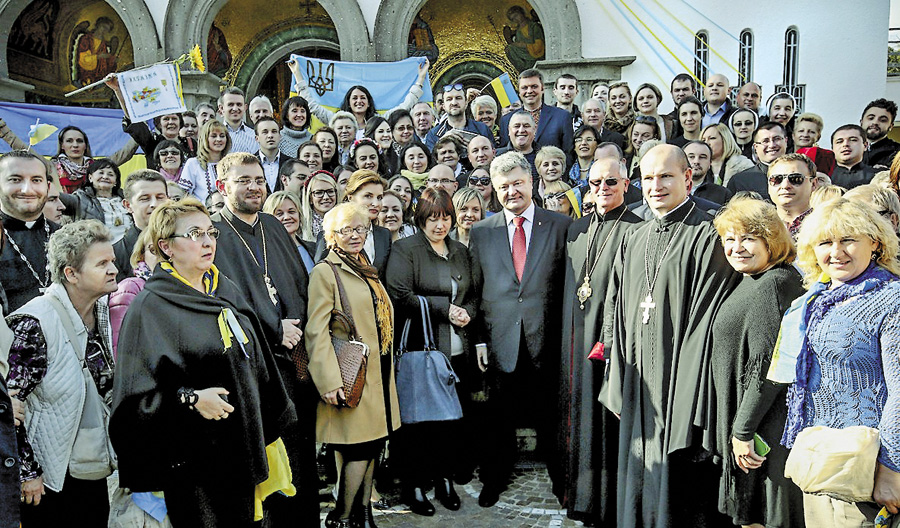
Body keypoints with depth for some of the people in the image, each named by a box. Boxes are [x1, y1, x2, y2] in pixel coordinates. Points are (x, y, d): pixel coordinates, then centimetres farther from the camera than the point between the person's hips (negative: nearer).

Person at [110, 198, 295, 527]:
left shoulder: (227, 292, 8)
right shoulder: (151, 306, -11)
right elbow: (135, 393, -14)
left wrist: (270, 429, 15)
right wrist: (190, 398, -25)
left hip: (242, 447, 6)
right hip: (193, 459, -6)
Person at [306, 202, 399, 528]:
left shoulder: (366, 270, 16)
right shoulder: (325, 272, -8)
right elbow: (316, 333, -13)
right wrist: (330, 382, -20)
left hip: (378, 374, 7)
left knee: (373, 446, 12)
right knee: (359, 449, -4)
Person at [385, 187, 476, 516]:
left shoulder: (460, 252, 16)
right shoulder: (405, 250, -3)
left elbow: (472, 294, 23)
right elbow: (399, 297, -13)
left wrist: (467, 312, 0)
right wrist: (444, 308, -14)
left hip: (458, 351, 5)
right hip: (420, 350, -5)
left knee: (453, 417, 10)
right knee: (418, 419, 2)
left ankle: (445, 478, 27)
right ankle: (414, 485, 18)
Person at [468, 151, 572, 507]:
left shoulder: (561, 225, 1)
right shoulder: (480, 232, 6)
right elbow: (474, 291, 7)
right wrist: (478, 339, 2)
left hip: (547, 340, -1)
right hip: (501, 342, 2)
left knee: (551, 417, 11)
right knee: (499, 418, 13)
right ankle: (494, 481, 32)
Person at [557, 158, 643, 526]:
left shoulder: (636, 230, -7)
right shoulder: (576, 229, 14)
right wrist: (568, 337, 13)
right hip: (577, 338, 7)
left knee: (608, 423, 1)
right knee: (579, 413, 15)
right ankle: (581, 495, 31)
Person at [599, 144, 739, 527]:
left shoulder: (708, 235, -9)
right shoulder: (634, 240, 12)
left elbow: (707, 321, -15)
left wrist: (691, 403, -18)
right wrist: (617, 388, 9)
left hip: (681, 390, -6)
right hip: (639, 393, 6)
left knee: (680, 496, 5)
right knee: (638, 491, 16)